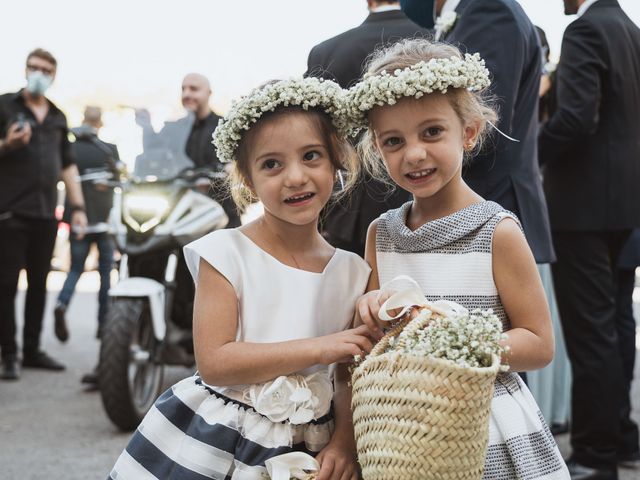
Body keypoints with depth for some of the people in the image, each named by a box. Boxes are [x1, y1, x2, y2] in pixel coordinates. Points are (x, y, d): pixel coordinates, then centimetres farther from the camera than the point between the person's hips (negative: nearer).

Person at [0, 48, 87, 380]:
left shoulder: (57, 116, 17)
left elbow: (67, 164, 20)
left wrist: (78, 206, 14)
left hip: (46, 213, 5)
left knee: (39, 284, 7)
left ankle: (32, 349, 15)